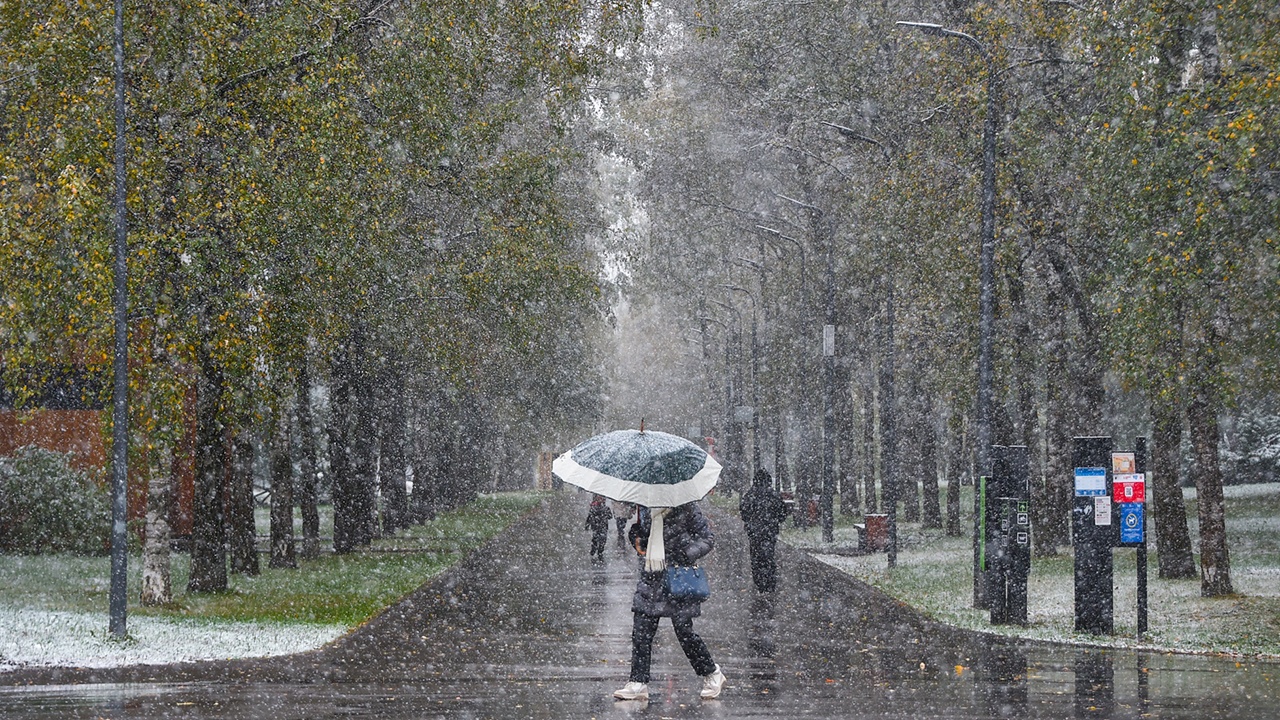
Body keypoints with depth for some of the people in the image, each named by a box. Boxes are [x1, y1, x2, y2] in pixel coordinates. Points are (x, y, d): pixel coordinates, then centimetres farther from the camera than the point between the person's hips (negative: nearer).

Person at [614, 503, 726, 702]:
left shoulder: (686, 510, -7)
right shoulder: (646, 510, 10)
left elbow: (706, 539, -3)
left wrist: (687, 553, -18)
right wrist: (637, 538, 5)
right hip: (651, 577, 5)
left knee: (684, 632, -2)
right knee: (641, 632, -2)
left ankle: (712, 674, 18)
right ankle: (638, 683, 3)